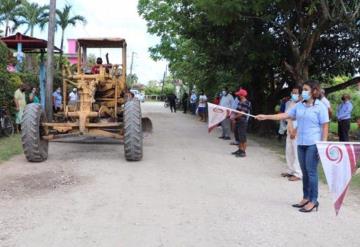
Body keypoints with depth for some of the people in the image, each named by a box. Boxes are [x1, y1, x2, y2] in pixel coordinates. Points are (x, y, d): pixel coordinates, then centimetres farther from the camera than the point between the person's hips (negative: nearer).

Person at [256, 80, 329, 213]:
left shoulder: (320, 107, -8)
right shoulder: (299, 105, 8)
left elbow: (325, 127, -9)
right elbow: (285, 115, 9)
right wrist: (265, 117, 4)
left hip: (313, 144, -6)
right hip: (301, 144, 6)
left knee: (311, 172, -3)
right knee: (304, 172, 12)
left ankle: (313, 201, 6)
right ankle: (306, 198, 22)